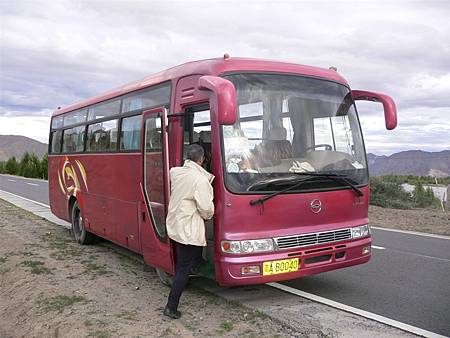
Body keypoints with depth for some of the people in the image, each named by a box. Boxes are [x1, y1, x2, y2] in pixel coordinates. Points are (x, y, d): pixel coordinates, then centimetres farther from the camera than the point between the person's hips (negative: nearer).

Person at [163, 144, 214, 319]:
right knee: (185, 268, 0)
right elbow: (206, 209, -19)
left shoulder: (175, 172, 2)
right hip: (189, 231, -8)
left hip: (174, 225, 8)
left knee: (181, 263, 26)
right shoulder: (200, 180, -19)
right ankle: (171, 307, 2)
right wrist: (208, 215, 4)